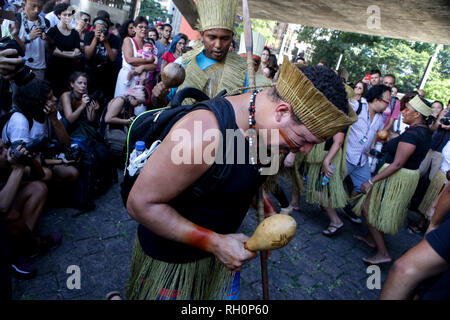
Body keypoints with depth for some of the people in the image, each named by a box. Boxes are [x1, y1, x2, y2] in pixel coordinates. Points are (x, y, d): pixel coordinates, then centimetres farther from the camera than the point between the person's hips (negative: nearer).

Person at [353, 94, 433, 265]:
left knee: (369, 209, 0)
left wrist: (371, 181, -26)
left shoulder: (411, 134, -25)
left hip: (397, 178, -10)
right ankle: (372, 238, 41)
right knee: (381, 210, 24)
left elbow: (397, 164, -28)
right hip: (411, 175, 10)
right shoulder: (425, 131, 6)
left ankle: (383, 253, 5)